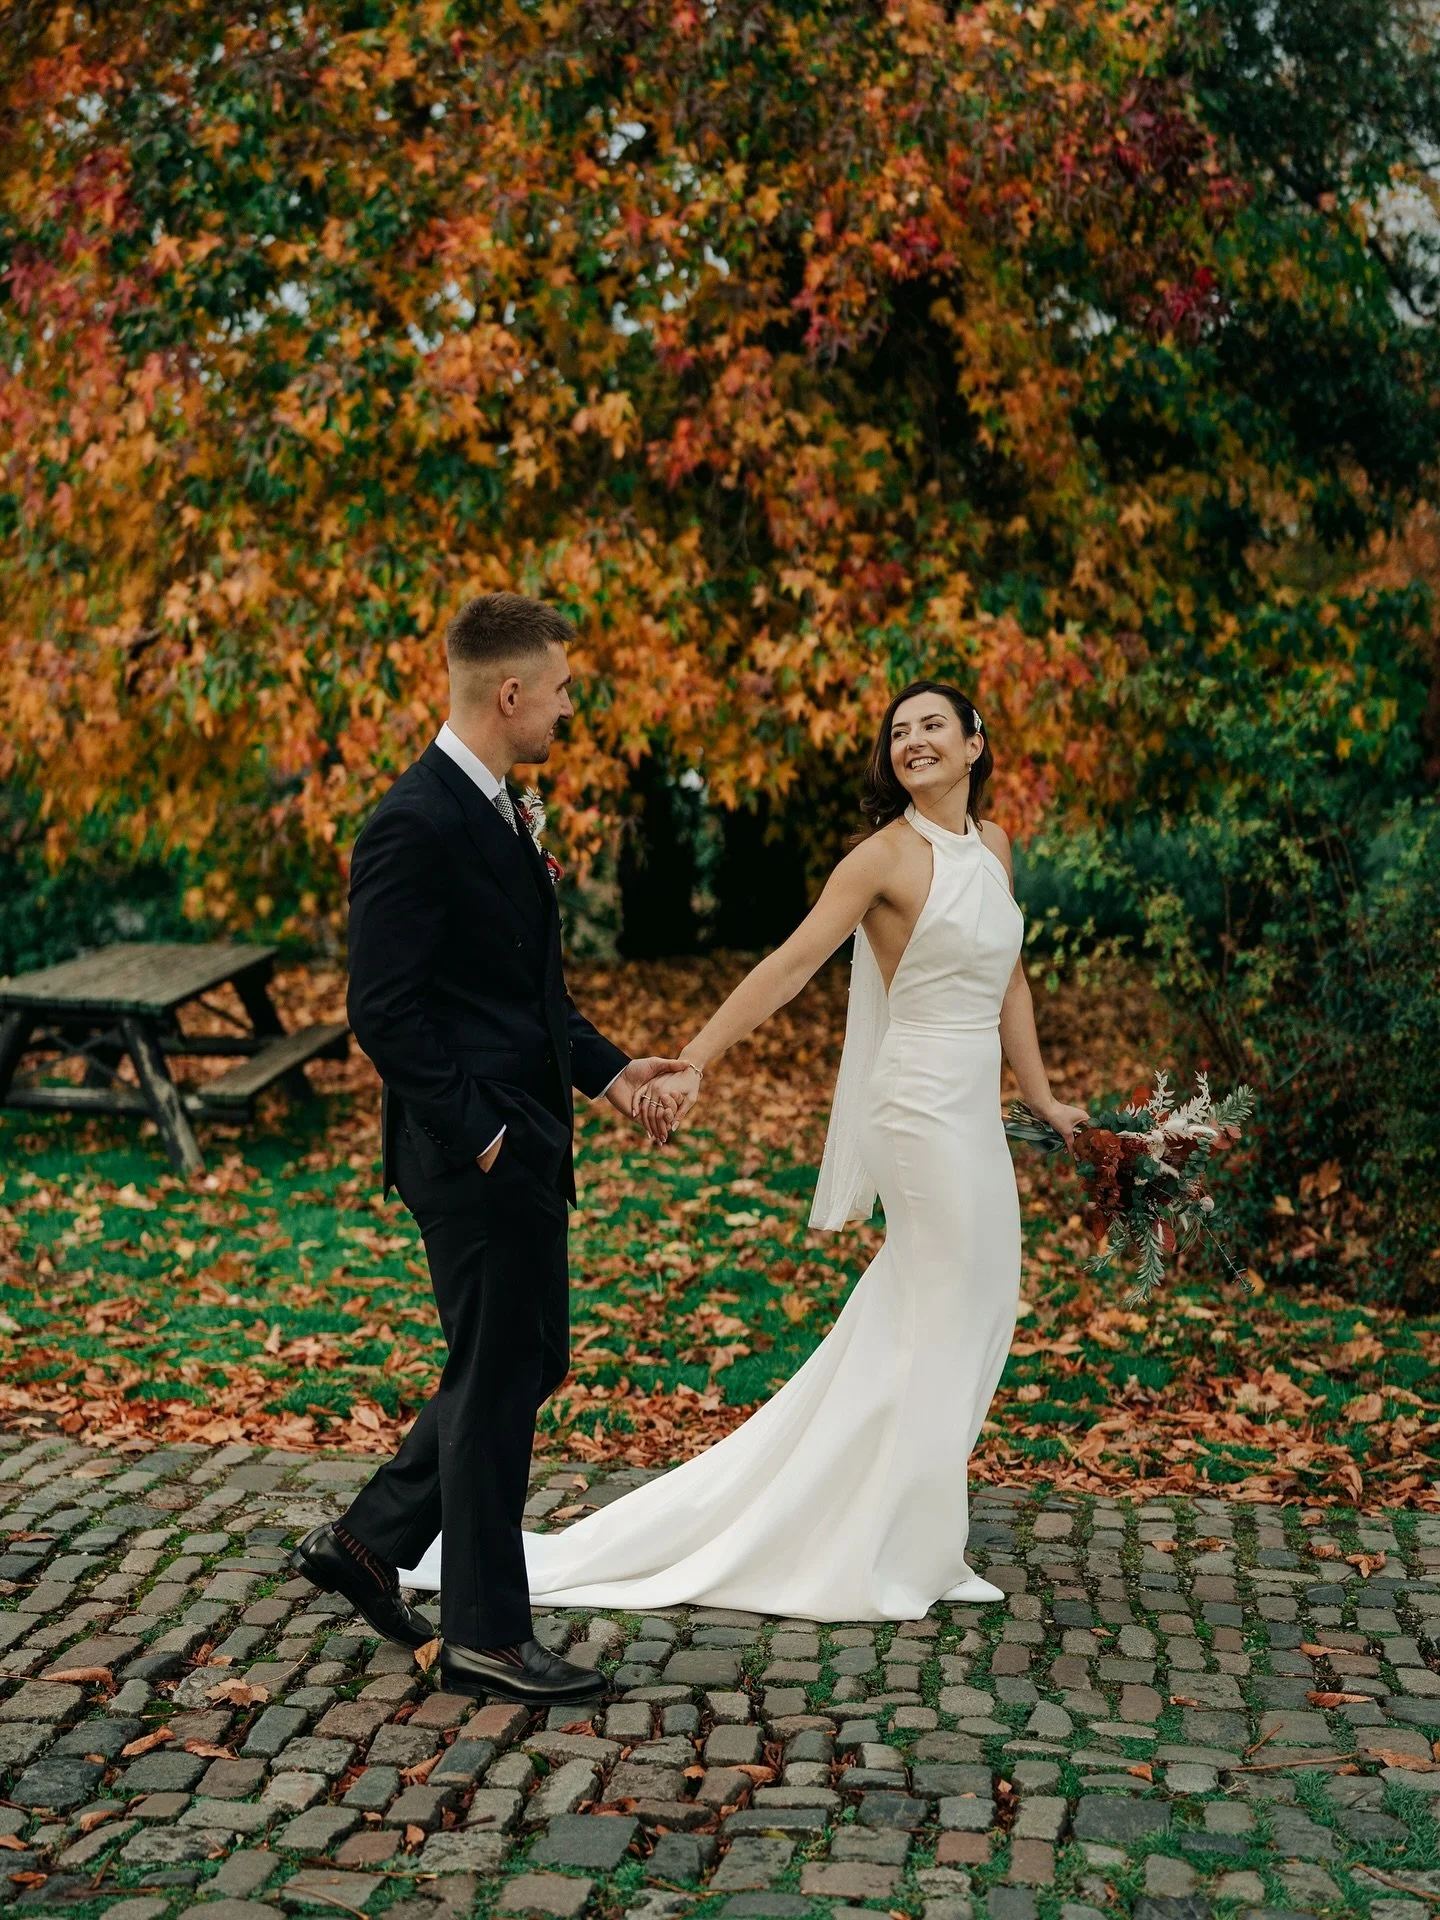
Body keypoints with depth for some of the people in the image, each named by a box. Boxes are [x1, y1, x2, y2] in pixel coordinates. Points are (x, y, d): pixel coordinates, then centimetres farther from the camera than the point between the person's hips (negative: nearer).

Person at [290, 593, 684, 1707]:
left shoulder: (496, 811, 13)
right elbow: (384, 1010, -21)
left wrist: (605, 1067, 11)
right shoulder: (417, 825, -19)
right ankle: (486, 1637, 17)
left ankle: (366, 1545, 30)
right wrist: (478, 1134, -20)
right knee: (499, 1383, 1)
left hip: (523, 1146, 10)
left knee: (529, 1364, 18)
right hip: (475, 1156, -10)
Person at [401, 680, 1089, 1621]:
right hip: (923, 1110, -7)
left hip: (974, 1114, 7)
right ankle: (897, 1552, 15)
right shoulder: (887, 856, -12)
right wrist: (692, 1065, -24)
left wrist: (1044, 1096, 14)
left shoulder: (993, 844, 10)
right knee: (942, 1325, 0)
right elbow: (788, 965, -17)